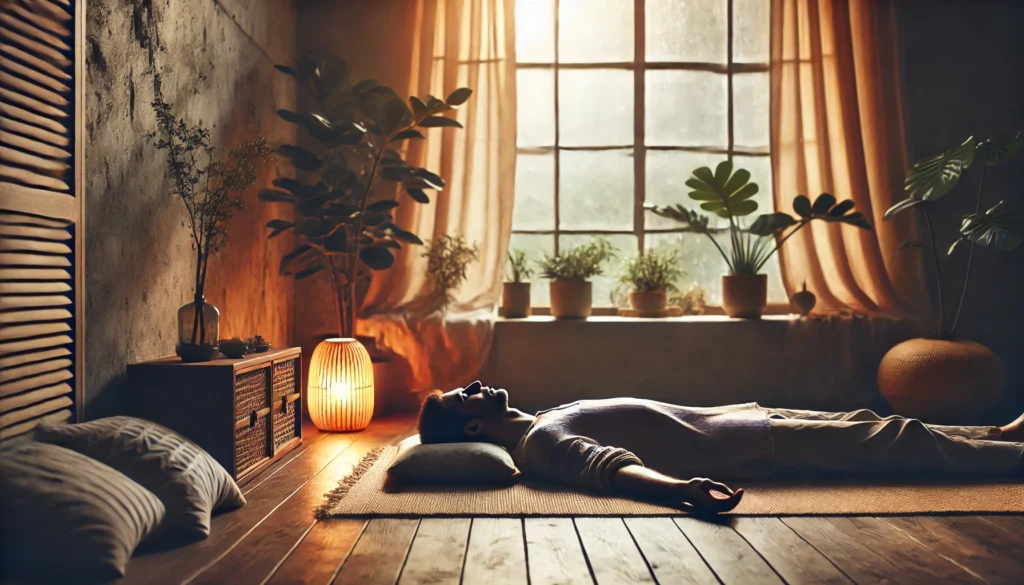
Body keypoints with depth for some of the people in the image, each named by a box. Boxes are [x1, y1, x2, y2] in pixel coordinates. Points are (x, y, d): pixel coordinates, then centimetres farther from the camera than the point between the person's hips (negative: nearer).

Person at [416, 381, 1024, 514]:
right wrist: (682, 486, -51)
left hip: (741, 418, 9)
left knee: (860, 422, 16)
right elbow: (612, 466, -36)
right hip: (752, 445, -9)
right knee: (888, 439, 0)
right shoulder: (540, 443, -19)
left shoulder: (546, 422, 10)